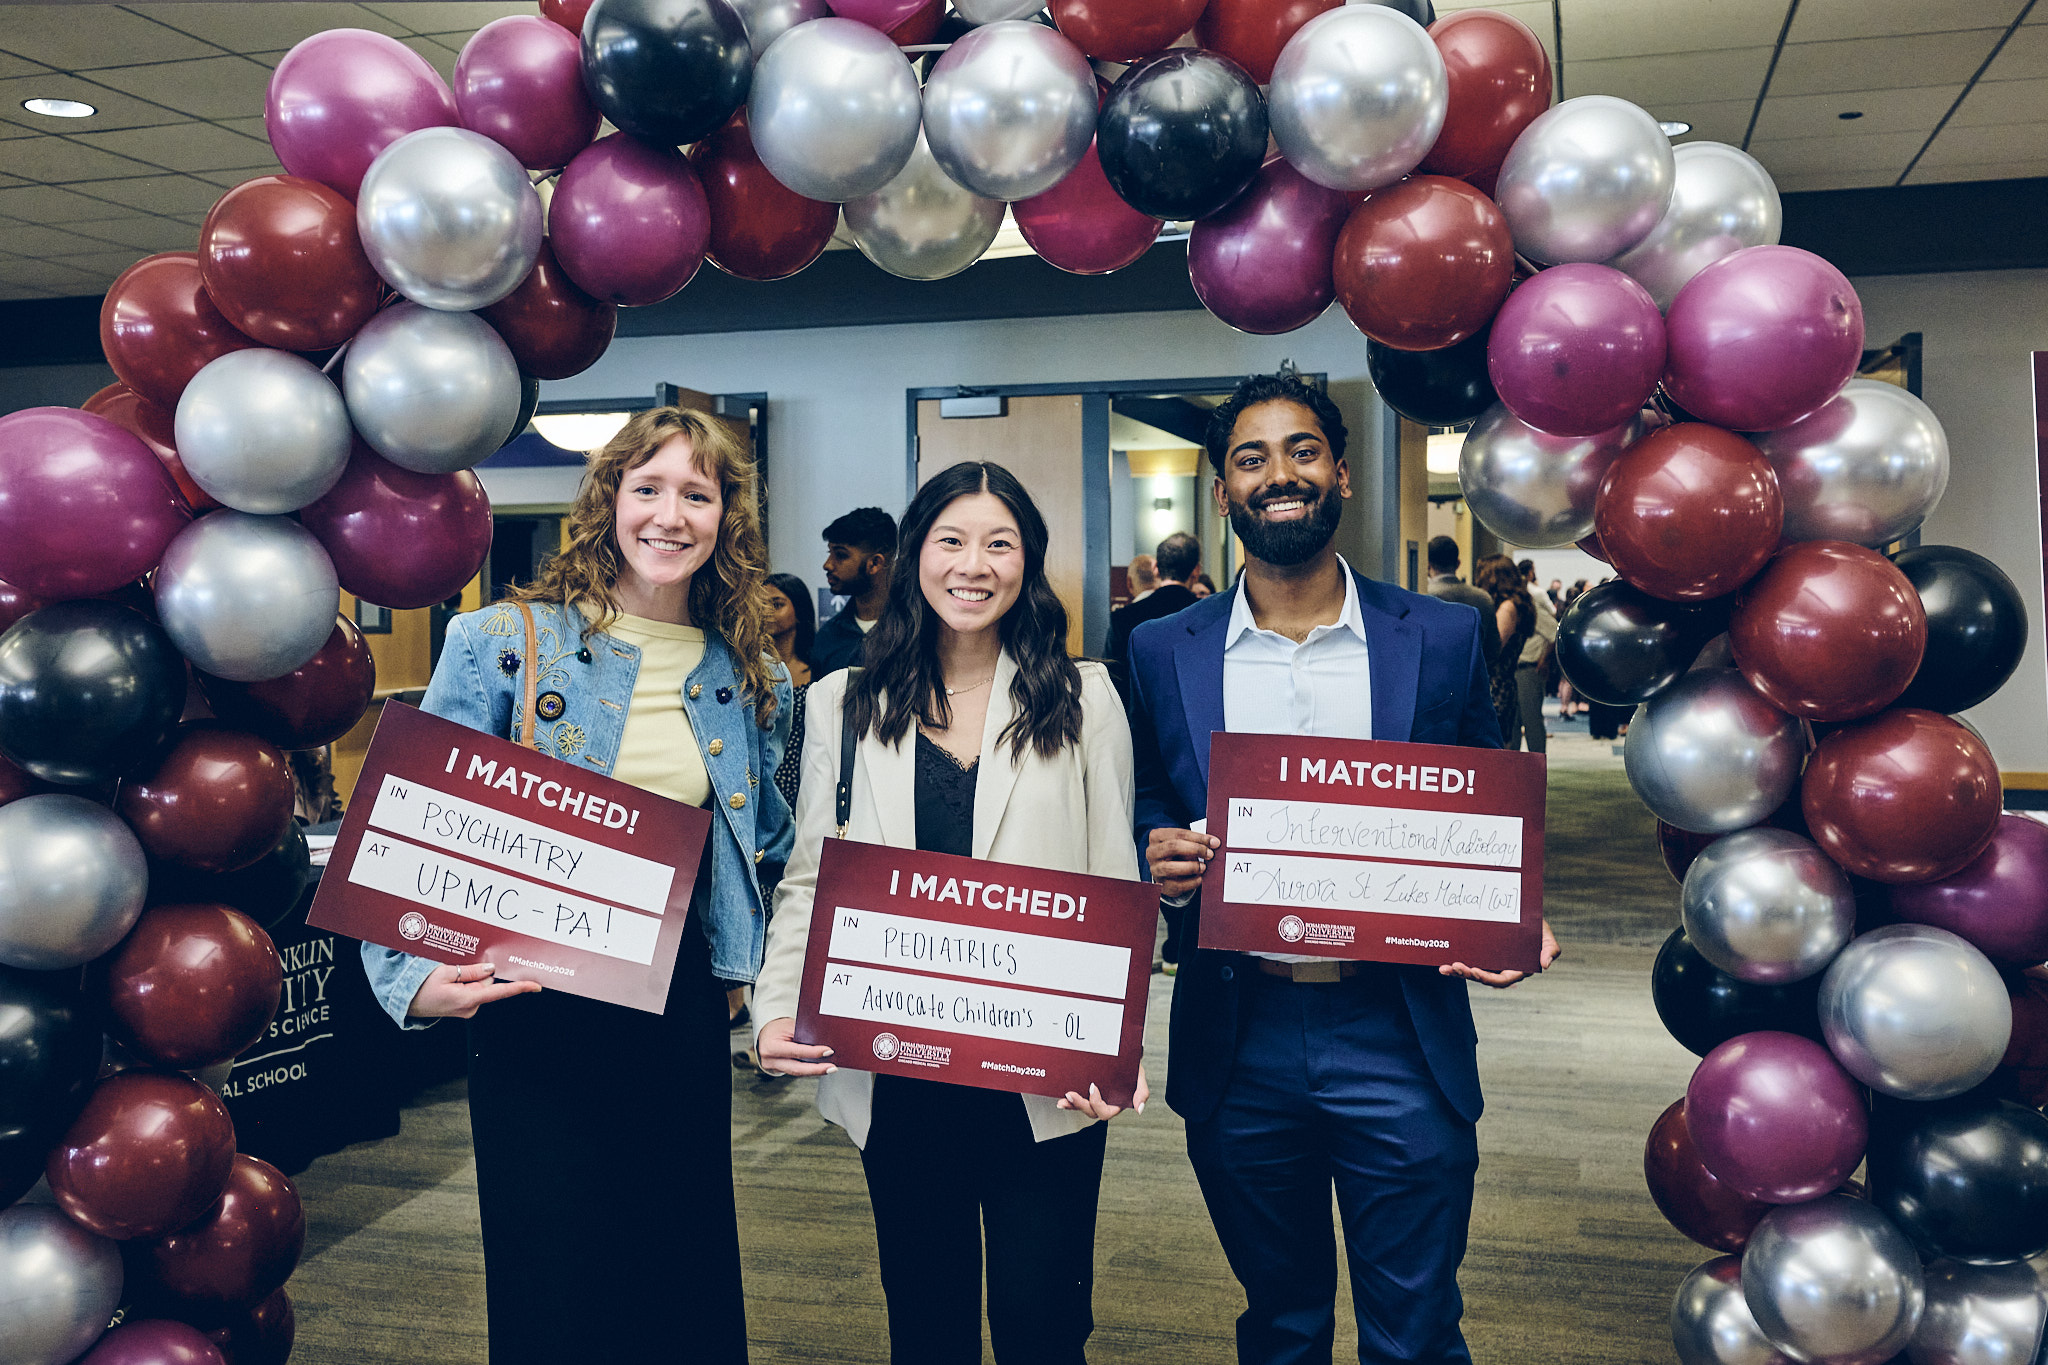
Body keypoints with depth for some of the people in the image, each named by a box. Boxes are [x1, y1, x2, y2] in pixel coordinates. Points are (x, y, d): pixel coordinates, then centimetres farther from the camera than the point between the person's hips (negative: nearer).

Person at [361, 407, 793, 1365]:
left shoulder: (750, 680, 5)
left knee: (688, 1274, 15)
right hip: (537, 1007, -3)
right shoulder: (502, 643, -6)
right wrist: (415, 978, -18)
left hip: (684, 1008, 3)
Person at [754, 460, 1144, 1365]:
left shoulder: (1083, 699, 1)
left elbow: (1116, 891, 1)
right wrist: (777, 1010, -9)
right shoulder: (843, 705, 6)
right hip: (894, 1077, 2)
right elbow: (809, 882, 6)